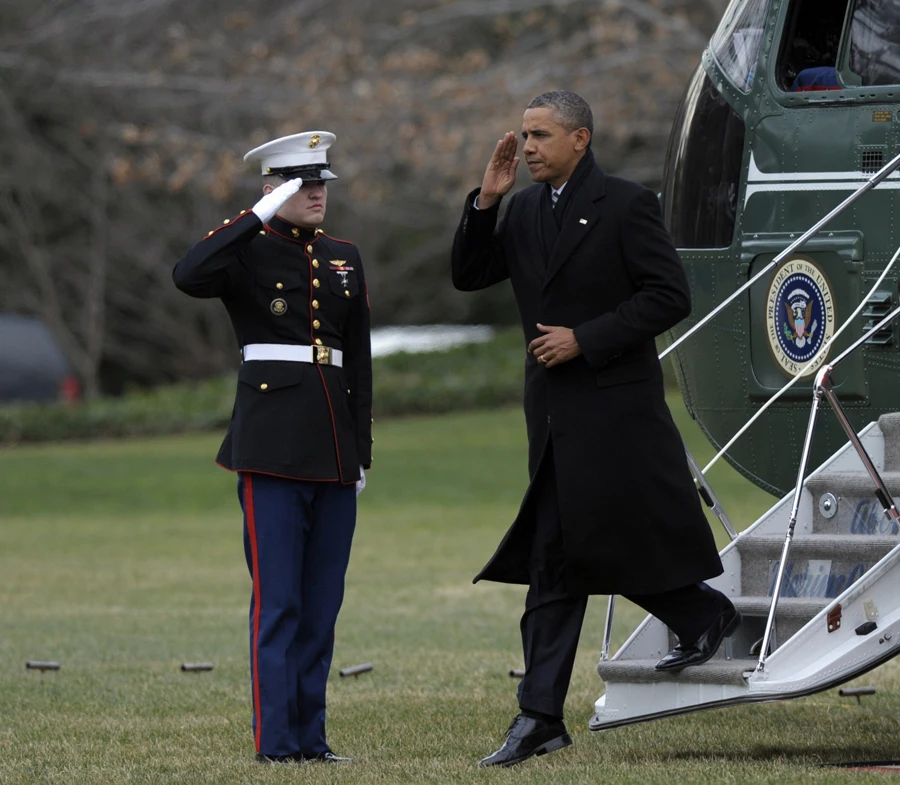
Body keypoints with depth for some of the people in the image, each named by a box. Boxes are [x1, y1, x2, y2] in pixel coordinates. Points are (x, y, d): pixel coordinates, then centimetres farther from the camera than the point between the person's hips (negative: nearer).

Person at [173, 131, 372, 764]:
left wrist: (362, 450, 12)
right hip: (272, 443, -6)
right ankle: (276, 741, -5)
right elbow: (189, 277, -24)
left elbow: (359, 362, 17)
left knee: (323, 600, 7)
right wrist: (260, 215, -19)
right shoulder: (248, 252, -1)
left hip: (334, 446, 6)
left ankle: (311, 736, 12)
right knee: (277, 598, -7)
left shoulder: (345, 259, 15)